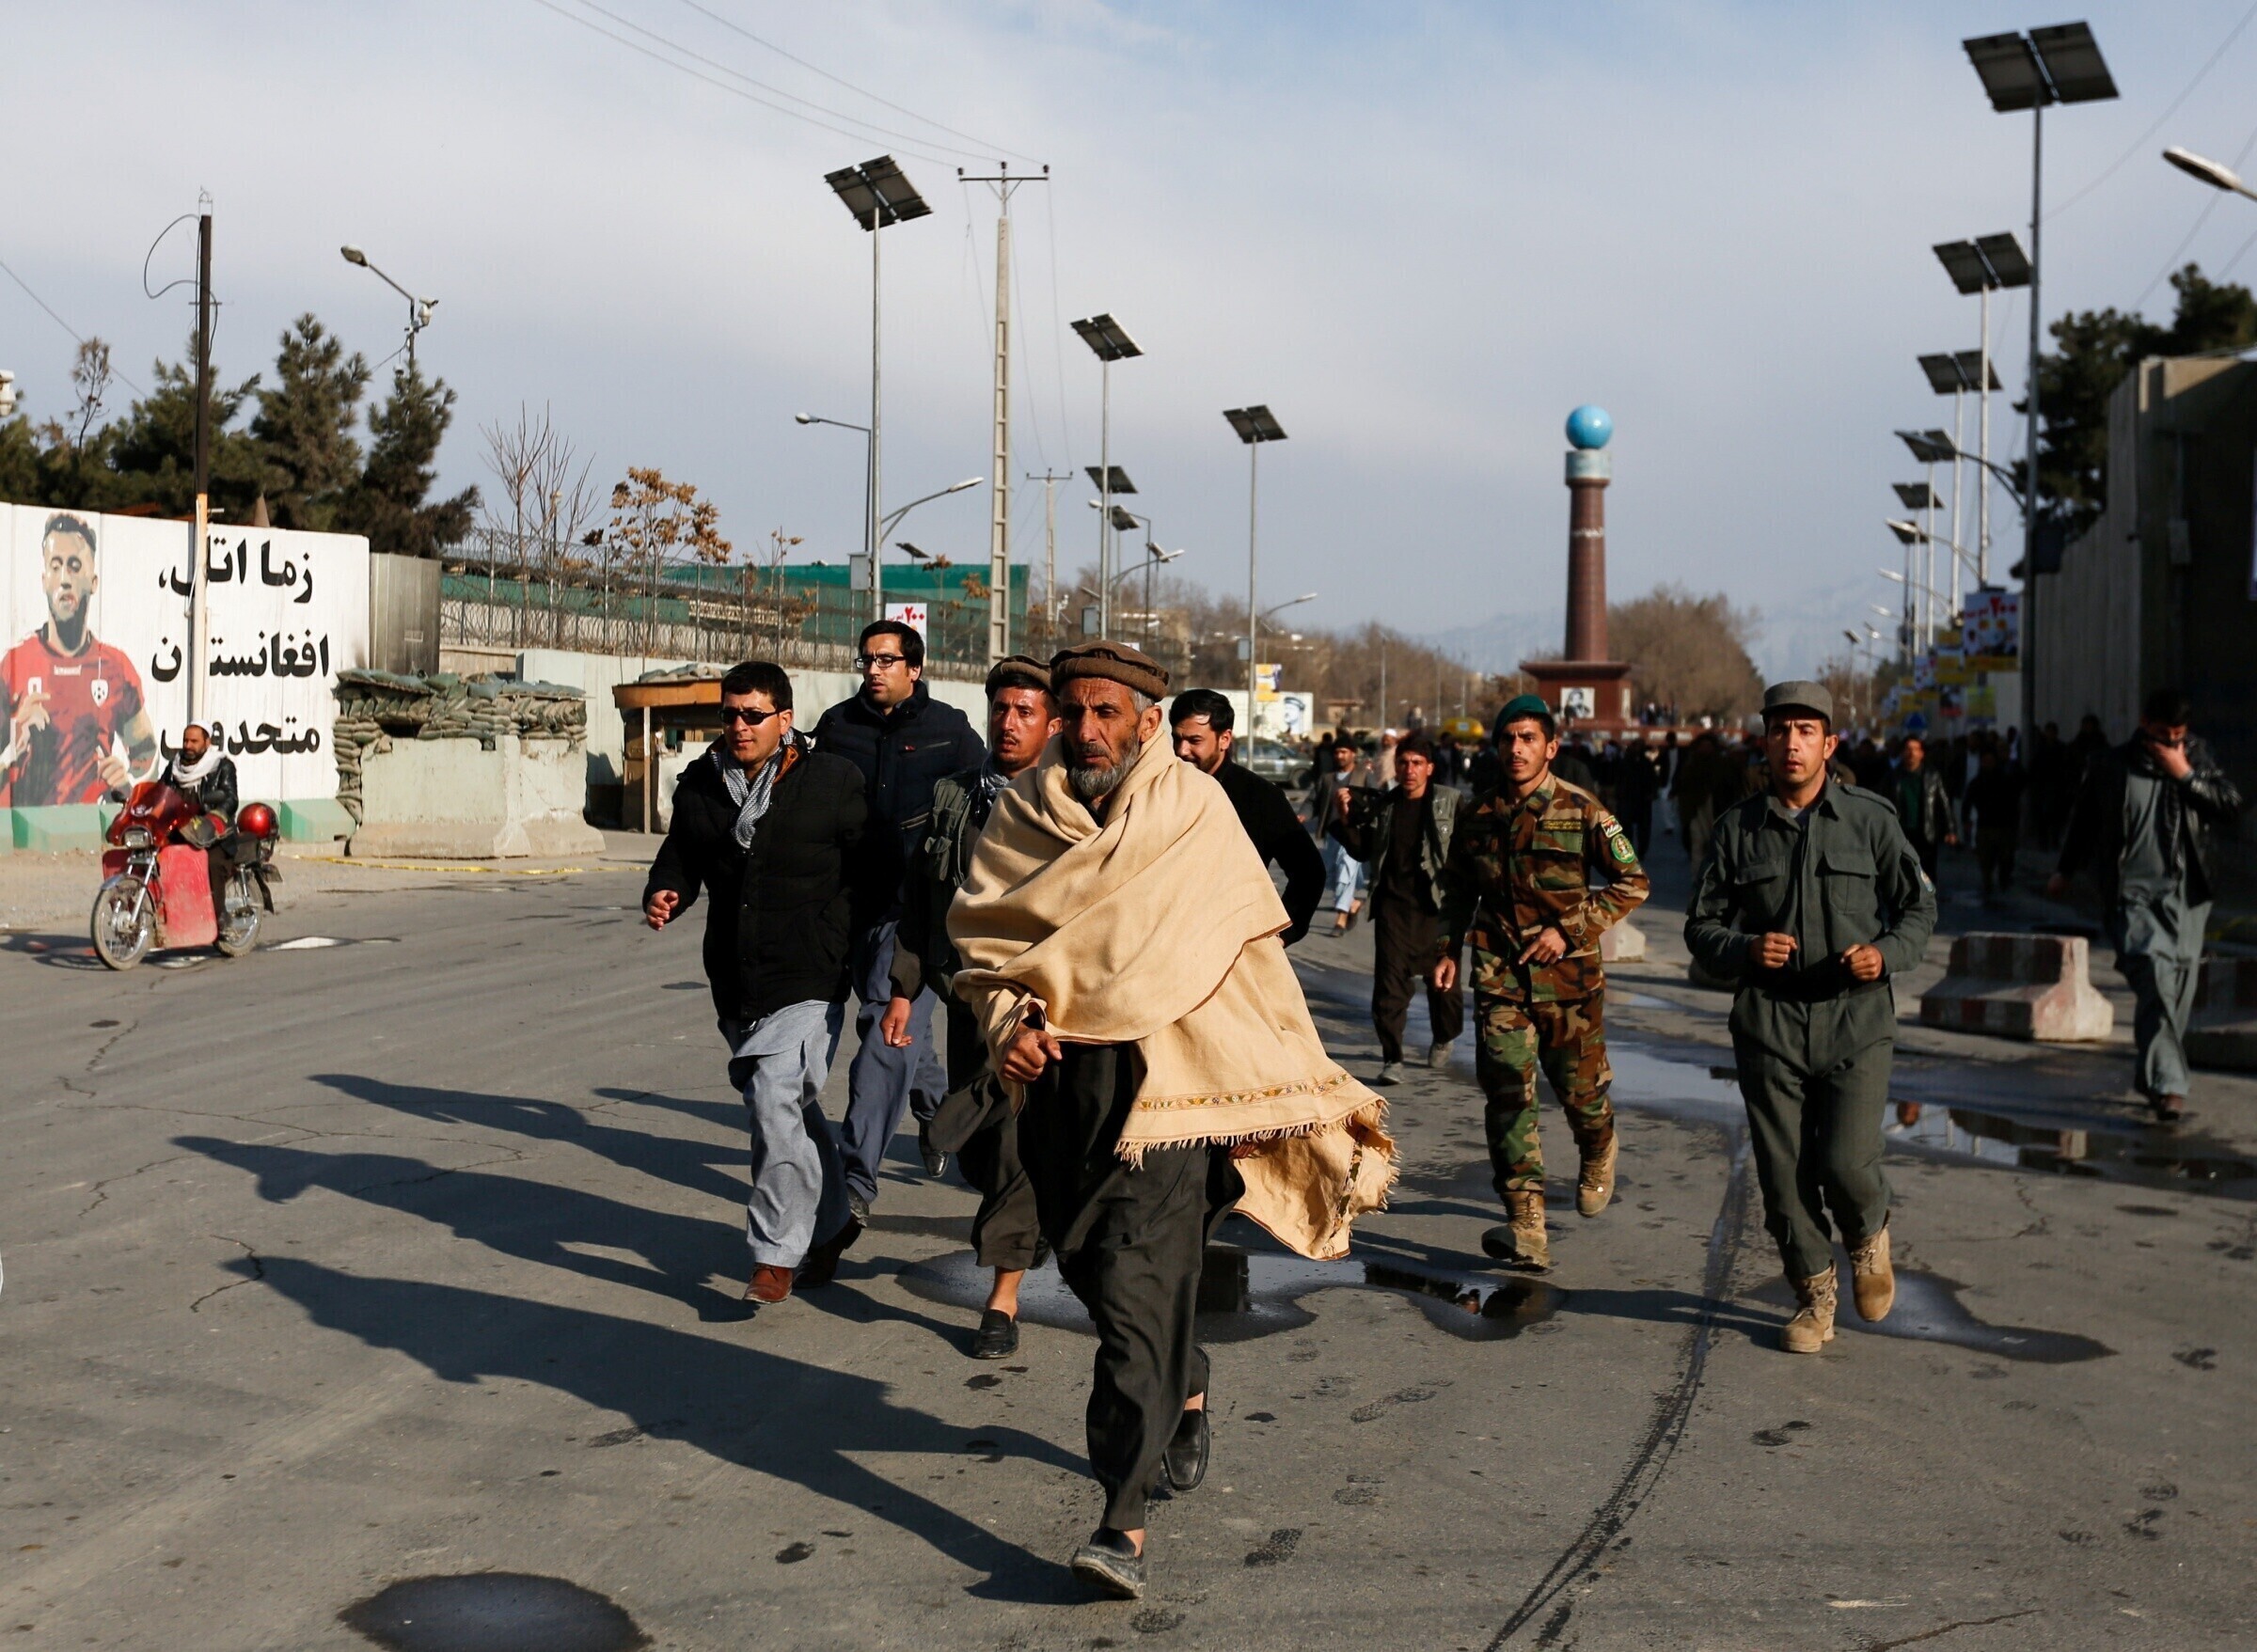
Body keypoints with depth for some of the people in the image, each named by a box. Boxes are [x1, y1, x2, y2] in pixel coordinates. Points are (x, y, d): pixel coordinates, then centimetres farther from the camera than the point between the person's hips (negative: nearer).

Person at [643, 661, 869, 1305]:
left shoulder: (832, 782, -5)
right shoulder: (700, 785, 8)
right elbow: (681, 857, 17)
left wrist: (859, 948, -4)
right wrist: (664, 894, -5)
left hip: (808, 982, -5)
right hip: (735, 983, 6)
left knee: (775, 1103, -18)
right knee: (794, 1110, 18)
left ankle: (776, 1256, -9)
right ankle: (832, 1221, 37)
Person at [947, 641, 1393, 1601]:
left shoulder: (1194, 810, -2)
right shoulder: (1024, 810, 6)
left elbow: (1252, 951, 0)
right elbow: (980, 935, 1)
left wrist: (1306, 1084, 1)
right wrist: (1008, 1022, -18)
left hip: (1165, 1082, -4)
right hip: (1058, 1085, 5)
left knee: (1140, 1289, -12)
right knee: (1086, 1263, 18)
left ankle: (1124, 1522, -11)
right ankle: (1186, 1393, 46)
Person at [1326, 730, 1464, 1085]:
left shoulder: (1451, 802, 0)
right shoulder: (1381, 806, 8)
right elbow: (1362, 851, 15)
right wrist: (1345, 819, 1)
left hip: (1437, 906, -1)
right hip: (1393, 905, 1)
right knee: (1389, 983, -6)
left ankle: (1443, 1039, 38)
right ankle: (1392, 1058, 0)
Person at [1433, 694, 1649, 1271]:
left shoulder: (1582, 812, -5)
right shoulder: (1479, 817, 5)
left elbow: (1632, 883, -3)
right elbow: (1457, 891, 20)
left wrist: (1570, 930, -11)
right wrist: (1449, 948, 10)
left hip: (1569, 973, -2)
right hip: (1500, 974, 2)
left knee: (1580, 1088, 9)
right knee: (1507, 1095, -10)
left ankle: (1597, 1158, 46)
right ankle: (1527, 1228, -10)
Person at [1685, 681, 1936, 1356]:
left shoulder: (1871, 818, 4)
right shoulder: (1737, 827, 6)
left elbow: (1920, 906, 11)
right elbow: (1701, 925, 9)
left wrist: (1886, 953, -10)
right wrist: (1745, 950, -12)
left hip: (1857, 1019, -1)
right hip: (1769, 1021, 1)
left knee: (1845, 1162, -11)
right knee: (1783, 1174, 2)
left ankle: (1869, 1237, 23)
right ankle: (1814, 1294, 23)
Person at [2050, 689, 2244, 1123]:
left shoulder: (2198, 763, 11)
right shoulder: (2111, 767, 4)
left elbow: (2232, 808, 2)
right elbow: (2084, 819, 18)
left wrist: (2186, 775, -8)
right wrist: (2065, 870, 27)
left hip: (2185, 895, 3)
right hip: (2132, 893, -3)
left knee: (2178, 989, 4)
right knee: (2155, 977, -20)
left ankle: (2151, 1079, 21)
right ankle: (2169, 1085, -24)